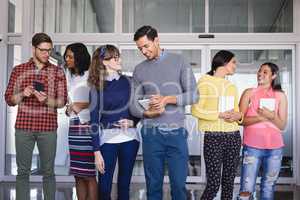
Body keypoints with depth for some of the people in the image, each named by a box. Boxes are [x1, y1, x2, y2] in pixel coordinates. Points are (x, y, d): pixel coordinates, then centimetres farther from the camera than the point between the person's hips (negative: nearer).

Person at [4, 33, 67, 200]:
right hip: (23, 126, 1)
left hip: (48, 128, 0)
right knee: (23, 171, 5)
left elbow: (62, 101, 2)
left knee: (48, 171, 5)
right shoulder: (18, 70, 8)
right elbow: (9, 99, 9)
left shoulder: (57, 72, 6)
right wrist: (22, 94, -12)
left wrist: (46, 100, -18)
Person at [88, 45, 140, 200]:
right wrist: (96, 151, -8)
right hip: (107, 139, -2)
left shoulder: (128, 82, 6)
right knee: (104, 187, 1)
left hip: (129, 138, 2)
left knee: (124, 185, 10)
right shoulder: (97, 87, -1)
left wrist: (132, 122, -9)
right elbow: (94, 120, -3)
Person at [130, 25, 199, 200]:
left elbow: (193, 94, -1)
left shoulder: (179, 62, 3)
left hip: (176, 133, -2)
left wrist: (167, 99, -14)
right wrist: (146, 113, -14)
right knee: (153, 184, 9)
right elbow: (134, 103, 8)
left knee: (179, 184, 2)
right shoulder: (139, 70, 10)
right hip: (151, 134, 2)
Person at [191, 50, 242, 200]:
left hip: (233, 137, 6)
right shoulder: (205, 81, -2)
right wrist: (219, 115, -17)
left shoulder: (232, 86, 16)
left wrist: (238, 116, -3)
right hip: (213, 137, -6)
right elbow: (196, 110, -10)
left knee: (228, 183, 9)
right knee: (213, 184, -7)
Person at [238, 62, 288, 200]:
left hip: (274, 148, 2)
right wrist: (262, 117, -15)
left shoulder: (280, 96, 8)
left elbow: (282, 125, 6)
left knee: (268, 187, 8)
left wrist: (272, 116, -14)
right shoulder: (249, 93, 5)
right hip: (252, 147, -2)